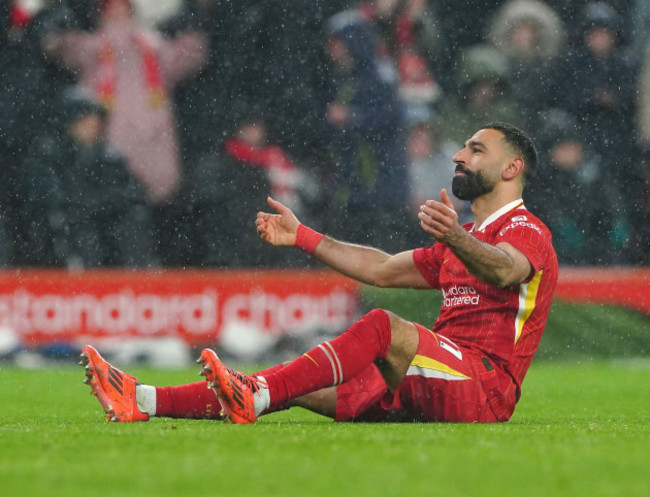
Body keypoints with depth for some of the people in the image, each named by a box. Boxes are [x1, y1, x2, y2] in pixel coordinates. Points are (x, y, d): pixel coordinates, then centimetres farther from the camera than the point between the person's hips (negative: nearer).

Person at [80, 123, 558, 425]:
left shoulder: (526, 232, -1)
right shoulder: (470, 238, 30)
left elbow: (503, 271, -25)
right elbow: (382, 269, 31)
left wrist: (455, 239, -46)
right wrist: (303, 236, 27)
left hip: (485, 388, -8)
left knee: (383, 326, -33)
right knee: (298, 384, -7)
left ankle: (255, 398, -44)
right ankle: (144, 401, -18)